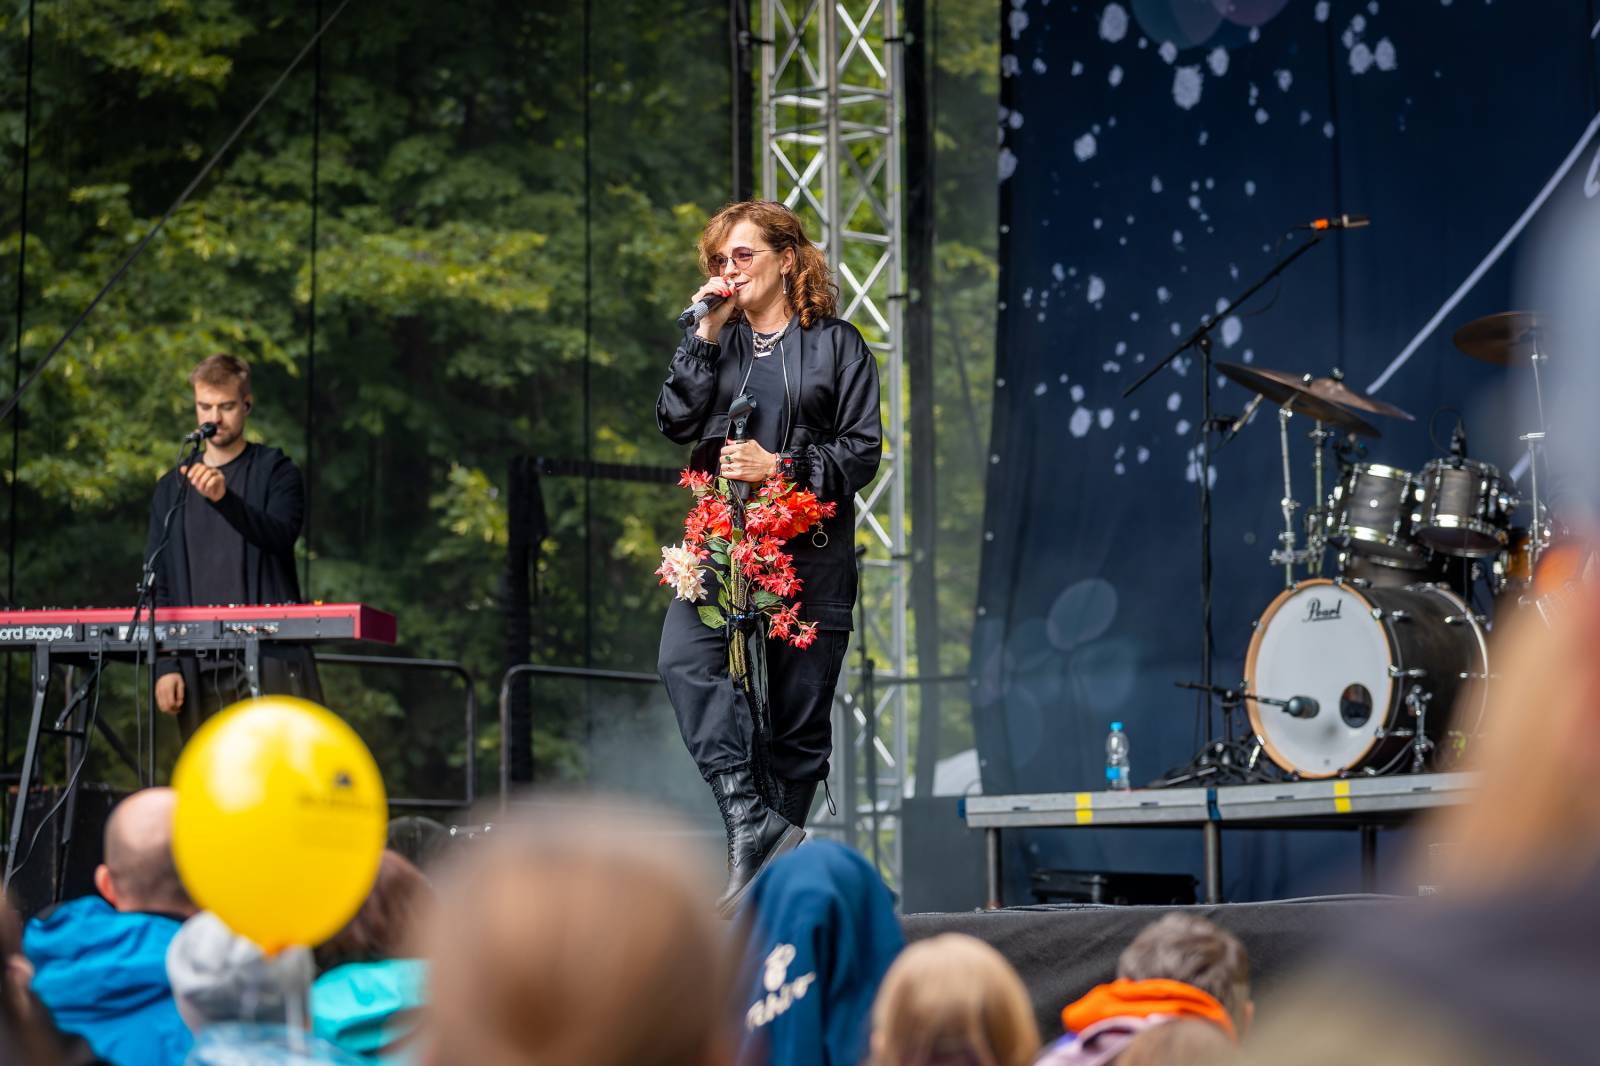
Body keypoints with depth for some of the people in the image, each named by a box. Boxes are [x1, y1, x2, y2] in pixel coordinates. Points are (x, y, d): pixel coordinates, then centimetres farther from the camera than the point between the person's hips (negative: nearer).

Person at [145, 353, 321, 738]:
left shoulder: (276, 471, 5)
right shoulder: (172, 489, 15)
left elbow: (280, 534, -15)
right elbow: (158, 583, 14)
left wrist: (225, 498, -32)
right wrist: (165, 666, 3)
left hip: (271, 662, -4)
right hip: (200, 670, 4)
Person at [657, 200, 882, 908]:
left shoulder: (836, 344, 6)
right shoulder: (718, 341, 17)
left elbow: (861, 451, 1)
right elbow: (677, 422, 2)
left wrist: (780, 467, -11)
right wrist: (705, 336, -3)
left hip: (810, 547, -2)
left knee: (800, 708, -2)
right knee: (685, 660, -24)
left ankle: (782, 836, 7)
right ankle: (751, 820, -28)